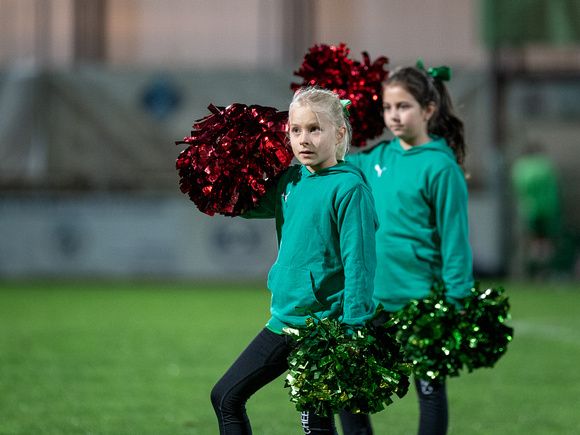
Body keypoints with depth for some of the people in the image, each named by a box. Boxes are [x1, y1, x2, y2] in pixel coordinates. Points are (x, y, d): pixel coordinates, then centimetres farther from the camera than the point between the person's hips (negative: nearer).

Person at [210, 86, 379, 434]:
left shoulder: (349, 187, -14)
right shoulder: (291, 181, 7)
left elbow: (359, 262, -17)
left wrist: (354, 332, -20)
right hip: (284, 320, 8)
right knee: (227, 397, 10)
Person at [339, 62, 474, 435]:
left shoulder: (440, 166, -11)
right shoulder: (378, 158, 6)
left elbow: (454, 239, -12)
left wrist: (457, 303, -14)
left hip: (422, 300, -7)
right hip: (375, 298, 7)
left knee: (430, 389, 5)